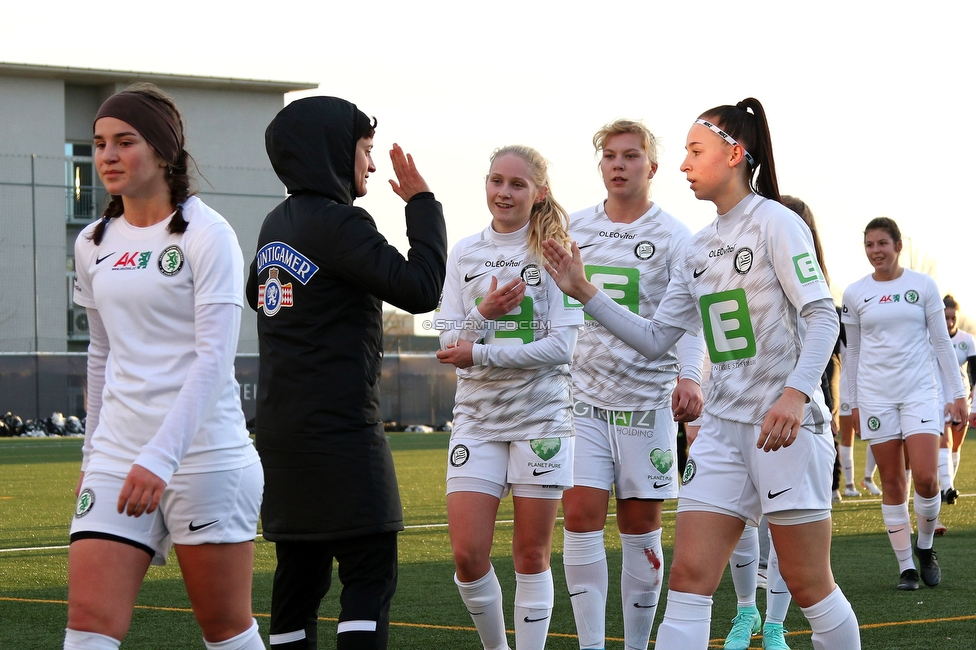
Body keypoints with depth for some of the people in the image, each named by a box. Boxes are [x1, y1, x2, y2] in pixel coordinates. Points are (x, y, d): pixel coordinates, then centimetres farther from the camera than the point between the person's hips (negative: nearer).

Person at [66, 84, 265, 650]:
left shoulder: (206, 234, -7)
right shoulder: (94, 245, 12)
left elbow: (214, 358, -15)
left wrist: (161, 457, -24)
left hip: (203, 453, -5)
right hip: (117, 455, 5)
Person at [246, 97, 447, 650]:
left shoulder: (277, 225, 13)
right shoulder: (339, 223, -14)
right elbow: (418, 290, -18)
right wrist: (422, 204, -7)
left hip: (282, 431, 9)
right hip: (340, 430, -9)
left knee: (301, 572, 10)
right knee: (371, 574, -8)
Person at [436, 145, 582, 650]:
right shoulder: (464, 253, 7)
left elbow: (560, 346, -11)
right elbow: (450, 343, 4)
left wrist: (479, 353, -16)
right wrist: (484, 312, -16)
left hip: (541, 417, -3)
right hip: (477, 416, 3)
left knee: (531, 555, 2)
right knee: (467, 553, -4)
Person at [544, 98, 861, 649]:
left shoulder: (774, 221, -7)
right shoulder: (699, 248, 14)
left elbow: (823, 315, -14)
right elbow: (654, 339, 13)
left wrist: (795, 394, -27)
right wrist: (585, 293, 5)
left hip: (788, 424, -6)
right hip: (724, 425, 6)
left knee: (810, 587, 0)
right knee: (689, 579, -4)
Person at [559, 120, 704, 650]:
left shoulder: (672, 236, -2)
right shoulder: (573, 229, 8)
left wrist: (688, 376, -26)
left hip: (647, 397, -2)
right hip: (583, 394, 2)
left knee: (641, 527, 4)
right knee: (580, 516, -9)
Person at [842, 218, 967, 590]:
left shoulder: (923, 285, 3)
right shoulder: (855, 294, 5)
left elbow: (941, 342, 5)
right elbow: (853, 351, 12)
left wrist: (958, 394, 2)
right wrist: (853, 403, 12)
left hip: (920, 391, -1)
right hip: (875, 395, 1)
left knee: (926, 478, -12)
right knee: (892, 483, 0)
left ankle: (925, 548, 13)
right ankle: (906, 566, 7)